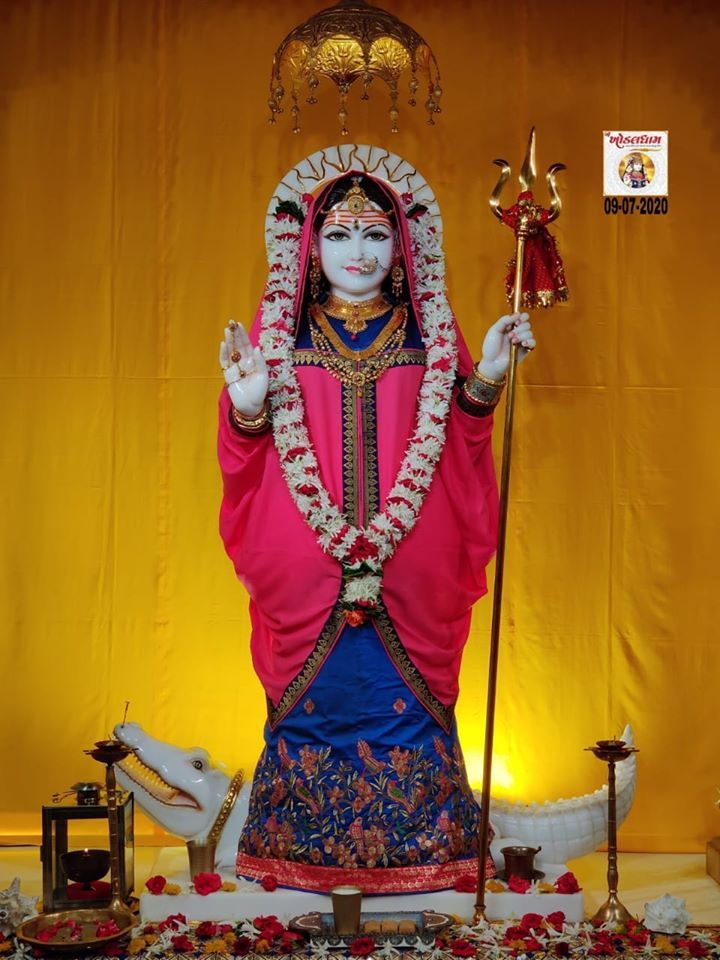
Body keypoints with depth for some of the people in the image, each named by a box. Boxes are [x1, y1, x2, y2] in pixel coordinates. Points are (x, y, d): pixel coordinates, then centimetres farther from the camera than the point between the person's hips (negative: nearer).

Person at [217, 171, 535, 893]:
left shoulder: (431, 332, 7)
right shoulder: (278, 329, 5)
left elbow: (458, 447, 4)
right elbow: (244, 455, 3)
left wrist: (483, 382, -11)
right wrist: (248, 406, -17)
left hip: (409, 570, 1)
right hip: (305, 567, 0)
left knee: (407, 695, 5)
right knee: (312, 696, 7)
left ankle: (416, 843, 24)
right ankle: (301, 845, 26)